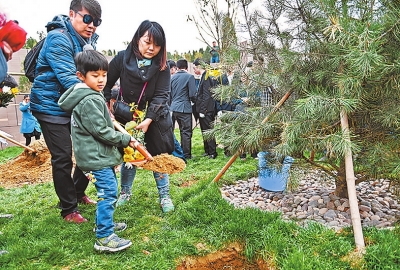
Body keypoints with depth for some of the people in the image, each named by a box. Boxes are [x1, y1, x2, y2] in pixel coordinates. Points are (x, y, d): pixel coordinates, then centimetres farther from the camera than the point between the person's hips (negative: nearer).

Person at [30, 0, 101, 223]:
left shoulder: (87, 41, 7)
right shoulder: (58, 39, -20)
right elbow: (68, 78, -31)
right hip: (52, 107, -8)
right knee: (63, 159, -4)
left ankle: (78, 194, 31)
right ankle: (69, 209, 11)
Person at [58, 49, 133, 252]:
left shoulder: (84, 96, 13)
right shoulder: (90, 101, -20)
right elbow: (101, 131, -21)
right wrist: (126, 139, -14)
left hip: (97, 154, 11)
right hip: (96, 157, -11)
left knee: (106, 192, 21)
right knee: (108, 193, -8)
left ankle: (104, 223, 36)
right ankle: (104, 238, 0)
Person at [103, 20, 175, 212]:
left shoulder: (162, 65, -14)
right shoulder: (122, 58, -13)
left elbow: (161, 95, -18)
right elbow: (106, 84, -4)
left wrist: (148, 120, -27)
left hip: (155, 117, 0)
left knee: (158, 156, 3)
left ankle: (164, 196, 17)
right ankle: (125, 192, 29)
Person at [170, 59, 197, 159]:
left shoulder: (172, 77, 8)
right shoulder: (189, 76, -8)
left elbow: (169, 93, 12)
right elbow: (192, 94, -12)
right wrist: (194, 101, 9)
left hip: (174, 107, 6)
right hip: (185, 108, -6)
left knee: (183, 131, 17)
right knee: (186, 132, 2)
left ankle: (182, 152, 24)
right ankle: (186, 155, 6)